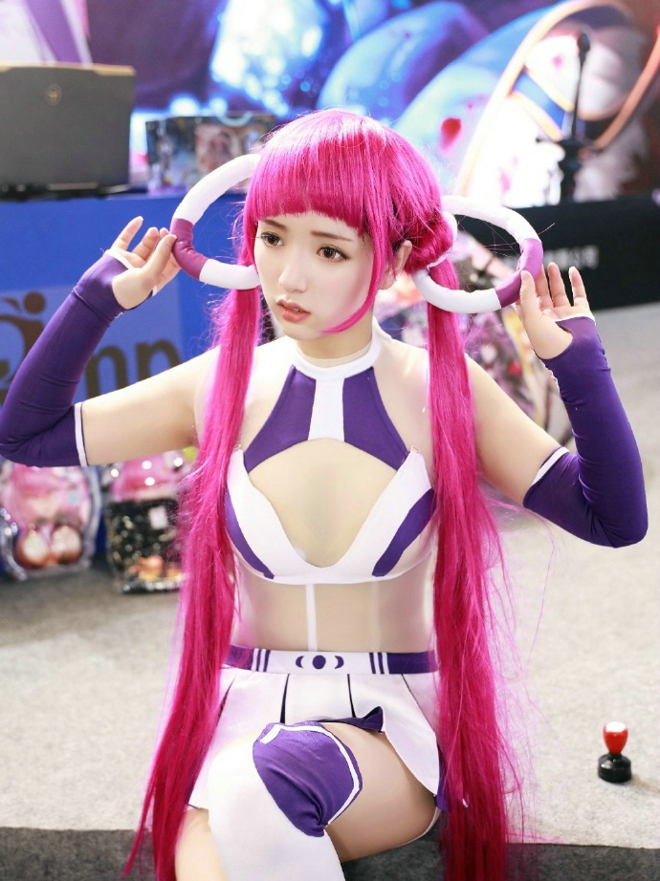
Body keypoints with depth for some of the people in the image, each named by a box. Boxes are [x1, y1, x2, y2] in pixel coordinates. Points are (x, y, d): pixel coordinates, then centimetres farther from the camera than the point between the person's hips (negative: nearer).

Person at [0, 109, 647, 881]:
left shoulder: (444, 392, -5)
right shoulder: (220, 387, 0)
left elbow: (615, 519, -7)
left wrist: (575, 361, -16)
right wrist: (101, 297, -1)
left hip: (396, 730, 0)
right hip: (241, 718, 1)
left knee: (267, 781, -34)